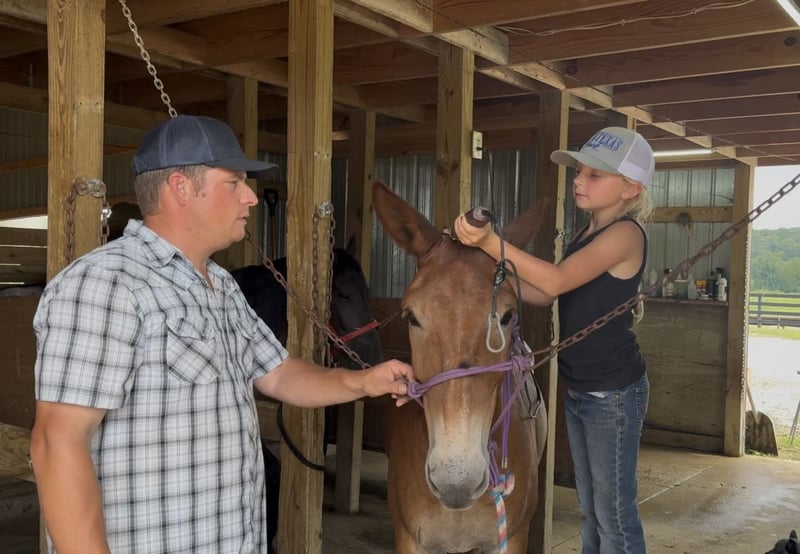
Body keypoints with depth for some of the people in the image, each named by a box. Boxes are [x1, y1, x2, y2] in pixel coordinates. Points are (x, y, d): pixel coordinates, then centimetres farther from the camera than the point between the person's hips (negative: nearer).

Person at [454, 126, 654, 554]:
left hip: (614, 395, -8)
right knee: (590, 510, 20)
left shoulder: (625, 233, -16)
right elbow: (544, 296, 10)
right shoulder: (587, 234, 10)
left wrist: (490, 242, -38)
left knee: (615, 513, 3)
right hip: (579, 391, 8)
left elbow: (555, 281, -29)